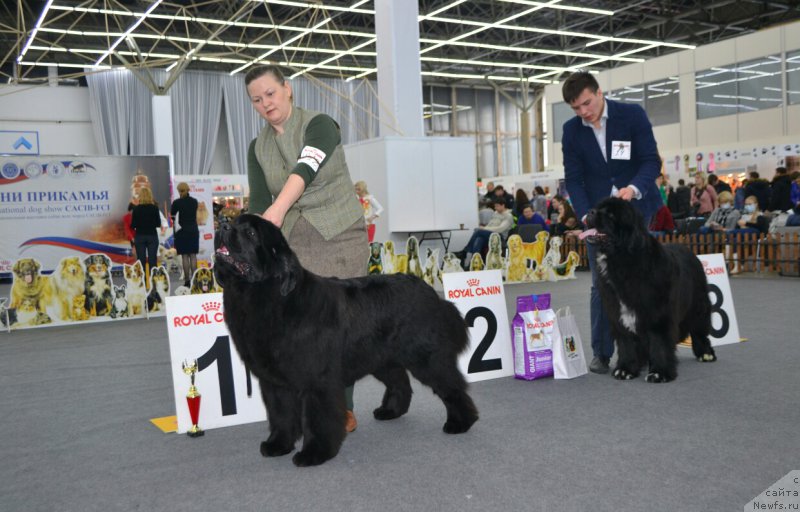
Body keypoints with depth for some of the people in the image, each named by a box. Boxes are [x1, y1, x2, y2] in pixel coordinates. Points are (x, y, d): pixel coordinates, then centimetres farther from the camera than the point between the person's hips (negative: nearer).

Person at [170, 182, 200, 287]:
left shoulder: (177, 202, -8)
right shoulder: (194, 201, 6)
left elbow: (172, 217, -4)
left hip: (182, 231, -4)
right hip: (194, 230, 4)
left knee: (184, 256, -2)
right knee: (193, 255, 5)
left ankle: (187, 280, -4)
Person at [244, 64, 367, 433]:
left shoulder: (320, 125, -7)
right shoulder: (258, 147, 9)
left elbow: (306, 167, -26)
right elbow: (258, 202, 3)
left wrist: (278, 208, -43)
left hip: (340, 237, -4)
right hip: (292, 243, 4)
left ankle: (342, 410, 7)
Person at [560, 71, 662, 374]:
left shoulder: (633, 115, -7)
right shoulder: (571, 130, -1)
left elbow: (652, 161, -9)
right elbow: (573, 178, -2)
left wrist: (634, 188, -30)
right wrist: (586, 215, -17)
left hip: (636, 209, -1)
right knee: (601, 285, -1)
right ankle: (601, 353, 6)